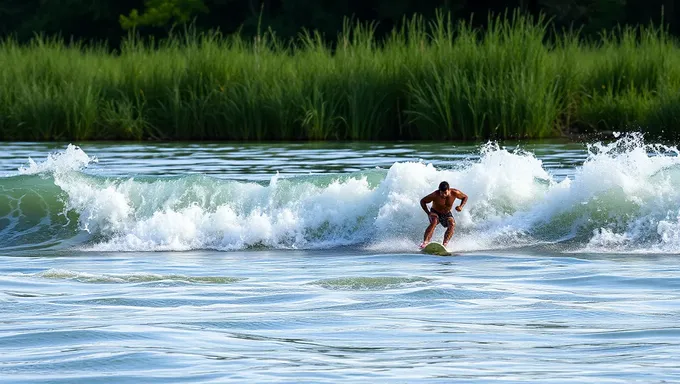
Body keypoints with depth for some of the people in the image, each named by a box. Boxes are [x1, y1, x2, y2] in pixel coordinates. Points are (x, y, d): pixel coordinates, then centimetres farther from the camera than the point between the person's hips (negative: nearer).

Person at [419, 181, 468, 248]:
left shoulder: (454, 193, -22)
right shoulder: (435, 195, -28)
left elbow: (465, 197, -3)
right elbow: (422, 201, -15)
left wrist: (461, 206, -21)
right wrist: (428, 213, -24)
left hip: (446, 214, 3)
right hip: (435, 213, -3)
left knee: (452, 225, -27)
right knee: (434, 222, -34)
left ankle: (445, 244, -35)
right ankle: (425, 242, -42)